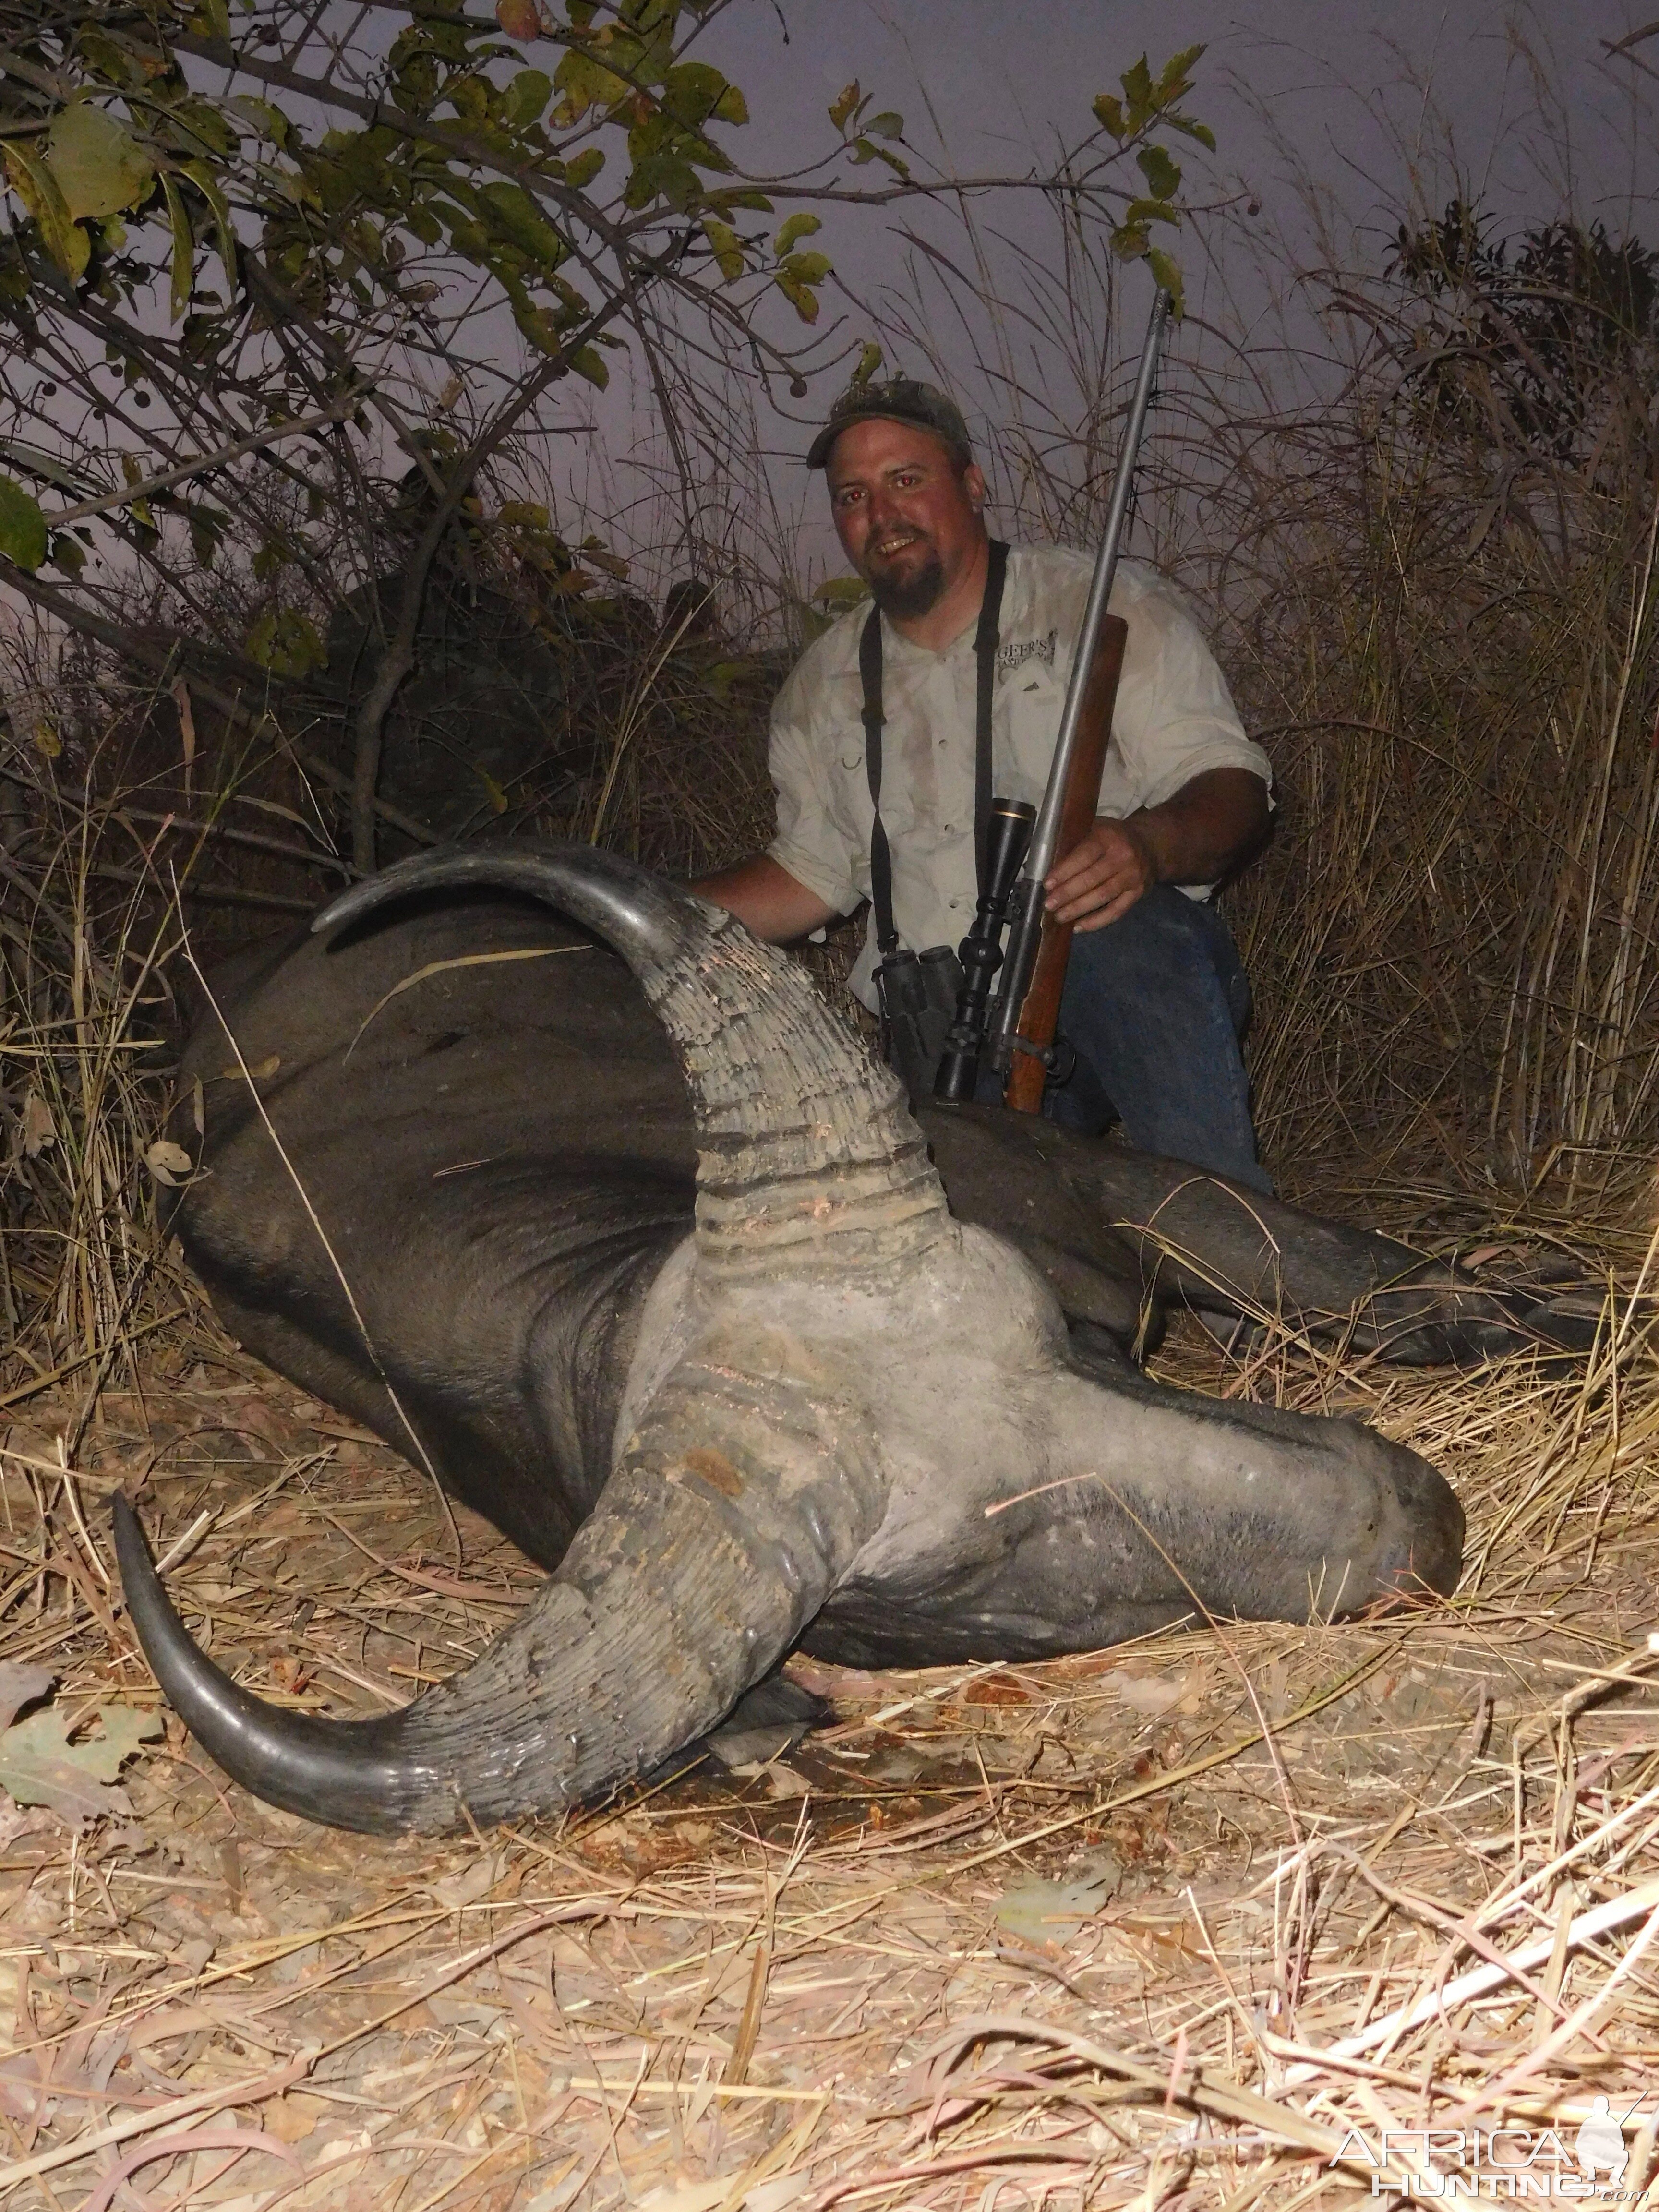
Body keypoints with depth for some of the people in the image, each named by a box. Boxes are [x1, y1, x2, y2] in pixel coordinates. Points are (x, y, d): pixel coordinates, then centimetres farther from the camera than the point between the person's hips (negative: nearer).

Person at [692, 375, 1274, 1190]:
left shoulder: (1103, 603, 4)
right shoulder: (825, 685, 17)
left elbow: (1231, 789, -3)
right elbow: (810, 875, 23)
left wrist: (1146, 844, -27)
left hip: (1127, 969, -3)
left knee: (1127, 937, -39)